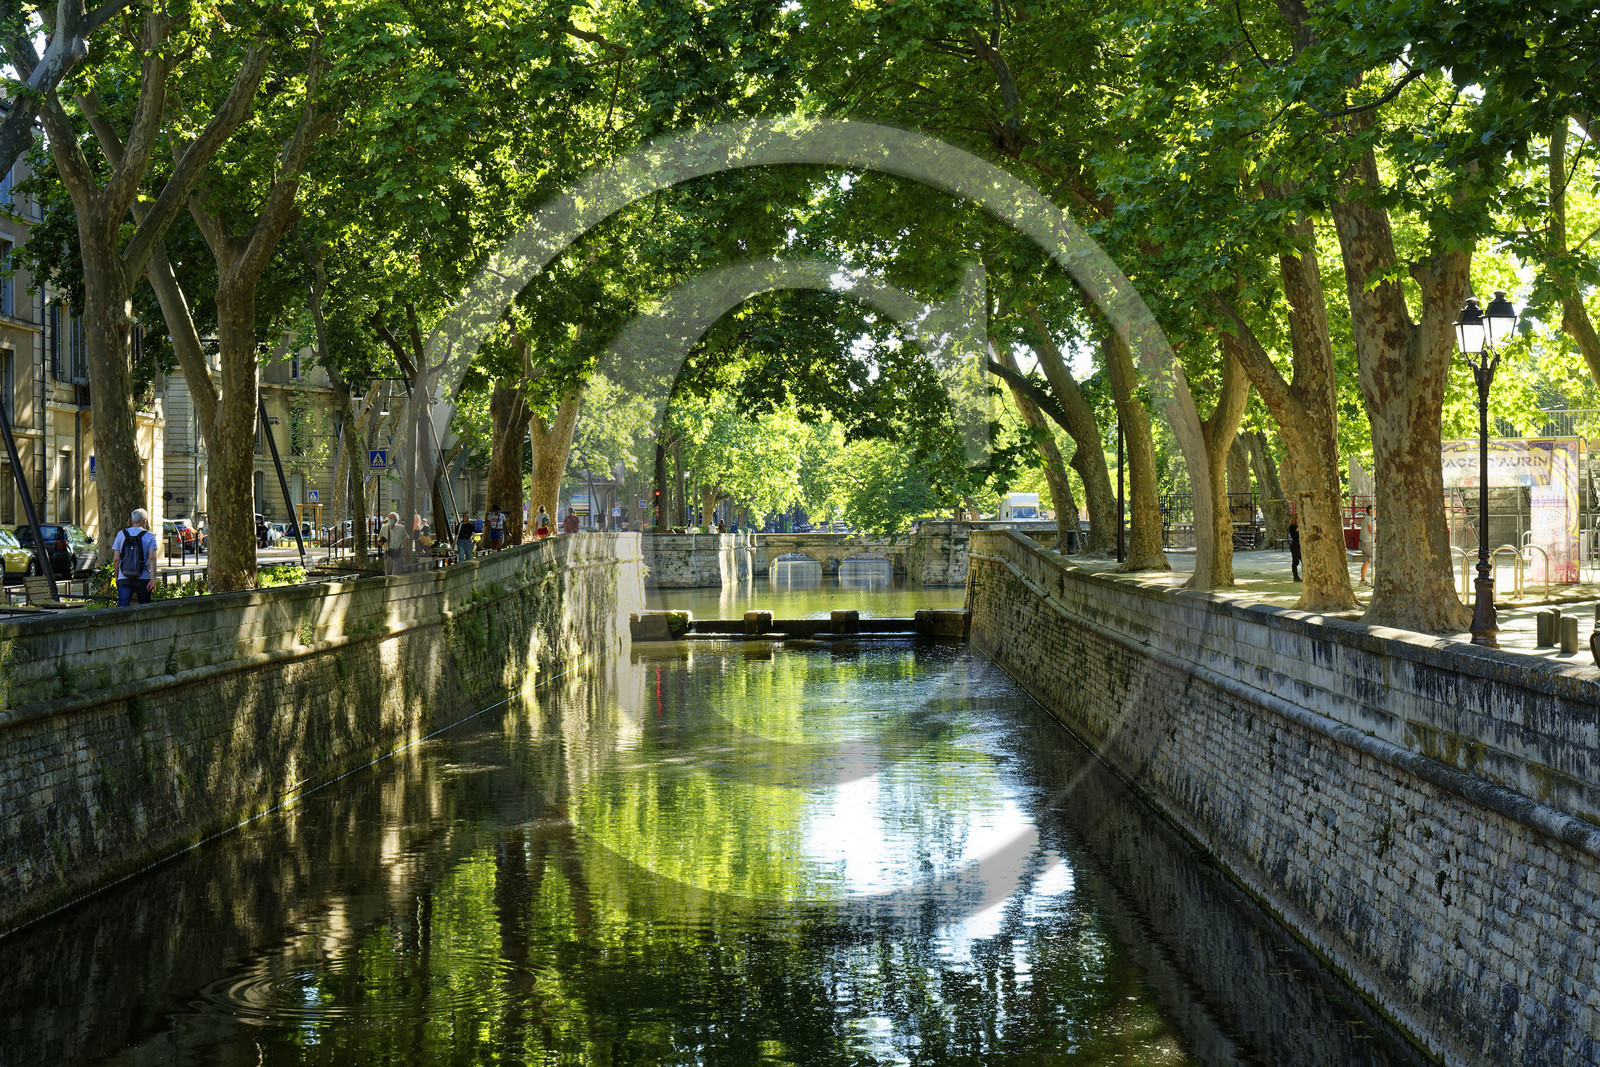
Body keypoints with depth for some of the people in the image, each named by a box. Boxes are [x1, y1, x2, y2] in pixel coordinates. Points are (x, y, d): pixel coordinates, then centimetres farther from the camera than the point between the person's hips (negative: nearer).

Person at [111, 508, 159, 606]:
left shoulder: (121, 534, 8)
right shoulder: (149, 536, 1)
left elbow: (116, 559, 5)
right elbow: (152, 558, -10)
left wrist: (116, 576, 17)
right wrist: (153, 578, -15)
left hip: (123, 579, 1)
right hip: (143, 579, -1)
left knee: (122, 607, -8)